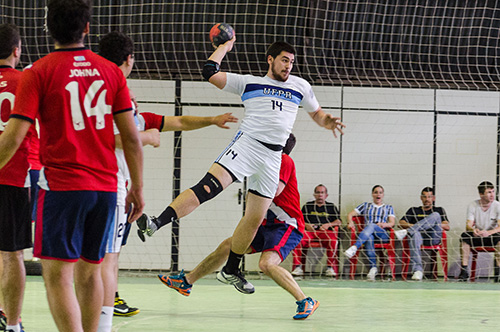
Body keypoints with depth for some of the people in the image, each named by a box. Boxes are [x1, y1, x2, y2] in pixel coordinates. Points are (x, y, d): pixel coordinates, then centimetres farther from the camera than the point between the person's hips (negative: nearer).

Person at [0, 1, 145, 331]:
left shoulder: (39, 72, -4)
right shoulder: (111, 71, 6)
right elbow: (131, 137, 5)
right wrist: (137, 188, 13)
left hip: (61, 185, -4)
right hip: (105, 187, 4)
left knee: (58, 276, -4)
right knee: (90, 272, 16)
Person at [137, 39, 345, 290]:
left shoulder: (300, 86, 18)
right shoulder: (249, 83, 10)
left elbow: (317, 114, 29)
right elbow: (211, 73, 5)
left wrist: (327, 121, 7)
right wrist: (225, 47, 15)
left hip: (272, 159, 4)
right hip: (246, 145, -4)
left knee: (255, 219, 5)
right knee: (208, 187, -26)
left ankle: (231, 270, 20)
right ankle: (156, 224, -38)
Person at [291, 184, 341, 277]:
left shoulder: (331, 206, 23)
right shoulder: (307, 206, 25)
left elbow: (339, 221, 14)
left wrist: (328, 225, -4)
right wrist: (306, 225, -2)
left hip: (325, 232, -1)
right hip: (310, 231, 1)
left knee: (333, 240, -37)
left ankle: (330, 268, -28)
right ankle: (298, 267, -33)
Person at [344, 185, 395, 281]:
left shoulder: (388, 207, 26)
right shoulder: (366, 205, 29)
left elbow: (392, 223, 10)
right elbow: (350, 214, 20)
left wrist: (384, 224, -13)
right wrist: (350, 222, -4)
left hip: (383, 234, -1)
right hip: (368, 233, 1)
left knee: (371, 226, -37)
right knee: (369, 239, -40)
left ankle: (355, 247, -57)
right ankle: (373, 267, -50)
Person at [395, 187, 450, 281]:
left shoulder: (439, 210, 28)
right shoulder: (414, 210, 30)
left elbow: (447, 227, 12)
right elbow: (401, 223, 15)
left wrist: (434, 223, -5)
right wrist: (412, 225, -6)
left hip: (434, 237, 0)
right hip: (420, 236, 0)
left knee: (435, 215, -25)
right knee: (414, 234, -40)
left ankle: (407, 232, -37)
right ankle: (418, 270, -55)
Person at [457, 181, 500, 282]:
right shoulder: (472, 206, -3)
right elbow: (468, 225, -11)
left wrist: (488, 232, -39)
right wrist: (473, 230, -37)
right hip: (477, 236, 1)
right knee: (464, 236, -29)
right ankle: (464, 271, -28)